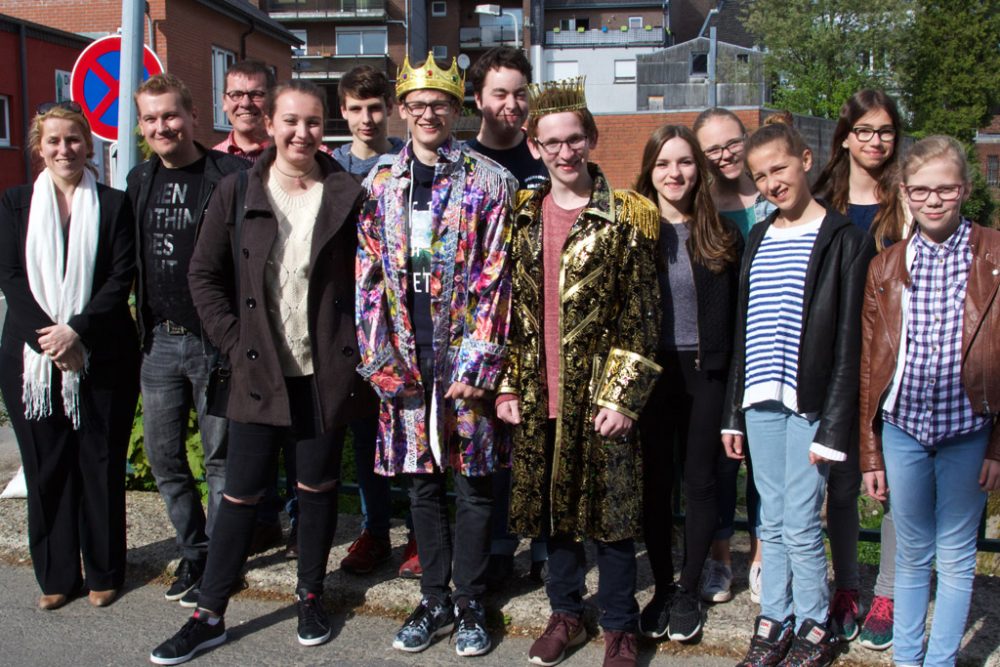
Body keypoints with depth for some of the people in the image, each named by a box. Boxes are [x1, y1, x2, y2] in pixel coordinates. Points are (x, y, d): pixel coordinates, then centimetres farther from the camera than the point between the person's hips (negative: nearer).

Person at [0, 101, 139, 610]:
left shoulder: (113, 205, 3)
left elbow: (121, 279, -4)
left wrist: (77, 331, -16)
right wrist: (47, 338, -12)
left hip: (101, 358, -1)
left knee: (101, 465, 5)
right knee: (46, 468, 7)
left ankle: (104, 572, 18)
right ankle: (56, 575, 20)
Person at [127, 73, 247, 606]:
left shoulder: (230, 176, -8)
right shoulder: (139, 181, 11)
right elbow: (130, 262, 18)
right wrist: (141, 329, 13)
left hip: (214, 341, -6)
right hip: (158, 342, 6)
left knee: (221, 458, 5)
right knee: (163, 458, 12)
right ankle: (193, 552, 28)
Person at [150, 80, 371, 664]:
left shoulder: (347, 195, -1)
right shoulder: (237, 192, 1)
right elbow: (205, 276, 5)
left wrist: (356, 347, -3)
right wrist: (236, 343, -2)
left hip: (326, 371, 0)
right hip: (260, 371, 1)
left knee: (319, 485, 11)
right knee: (242, 493, 5)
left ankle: (311, 595, 30)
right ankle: (209, 616, 18)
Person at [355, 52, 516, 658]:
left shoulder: (490, 181, -2)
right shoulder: (382, 182, 9)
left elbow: (495, 281, -7)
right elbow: (369, 273, 7)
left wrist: (477, 364, -13)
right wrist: (380, 356, -1)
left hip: (465, 358, -3)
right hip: (405, 360, 4)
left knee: (473, 482, 5)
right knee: (422, 482, 12)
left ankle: (470, 603, 20)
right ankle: (435, 601, 25)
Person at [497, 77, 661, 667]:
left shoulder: (626, 216, -5)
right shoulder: (525, 216, 8)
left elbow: (642, 315, -7)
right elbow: (511, 308, 10)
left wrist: (622, 396, -12)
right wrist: (509, 387, 5)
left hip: (602, 396, -4)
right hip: (541, 397, 4)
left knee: (611, 513, 6)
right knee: (553, 507, 15)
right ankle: (566, 612, 33)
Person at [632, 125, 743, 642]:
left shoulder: (723, 236, 2)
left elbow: (734, 315, 2)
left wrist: (731, 375, -6)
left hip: (704, 373, 1)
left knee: (699, 481, 8)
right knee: (655, 482, 8)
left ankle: (689, 590, 22)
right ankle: (661, 586, 23)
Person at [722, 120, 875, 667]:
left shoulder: (844, 240, -5)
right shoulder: (758, 237, 13)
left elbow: (849, 341, -8)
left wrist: (834, 426, -12)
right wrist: (734, 412, 13)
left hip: (810, 402, -5)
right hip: (761, 400, 5)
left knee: (800, 525, -1)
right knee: (772, 523, 12)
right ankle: (774, 618, 25)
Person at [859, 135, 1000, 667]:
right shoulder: (885, 268, 3)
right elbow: (869, 366, 5)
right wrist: (869, 454, 4)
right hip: (902, 429, 2)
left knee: (956, 557, 11)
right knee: (911, 554, 14)